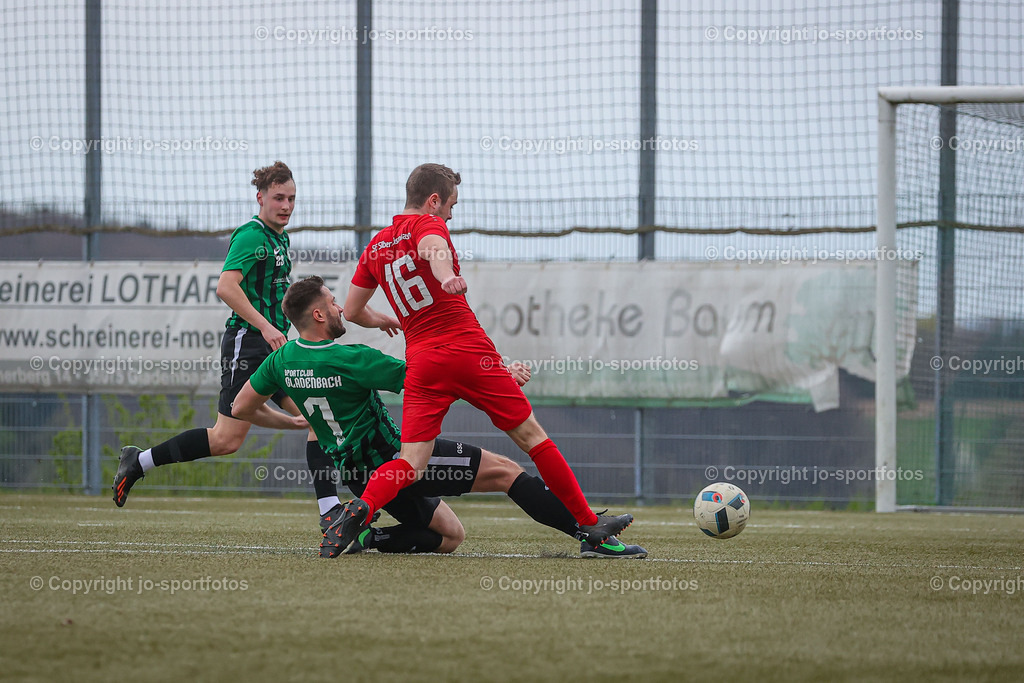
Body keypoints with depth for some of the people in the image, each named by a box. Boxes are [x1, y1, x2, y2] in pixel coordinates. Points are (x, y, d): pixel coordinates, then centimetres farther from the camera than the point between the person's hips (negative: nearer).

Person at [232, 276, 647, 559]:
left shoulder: (282, 361, 1)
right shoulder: (352, 361, -21)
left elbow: (240, 408, 13)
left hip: (358, 473, 8)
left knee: (449, 536, 19)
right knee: (502, 470, -6)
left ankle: (366, 539, 0)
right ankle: (591, 535, -12)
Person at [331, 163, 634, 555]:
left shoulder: (375, 246, 17)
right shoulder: (428, 224, 0)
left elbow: (351, 312, 22)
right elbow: (432, 248, -26)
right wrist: (447, 277, -48)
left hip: (421, 362, 4)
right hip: (469, 351, -4)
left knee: (410, 463, -3)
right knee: (531, 436, 7)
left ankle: (361, 508, -33)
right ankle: (588, 524, 11)